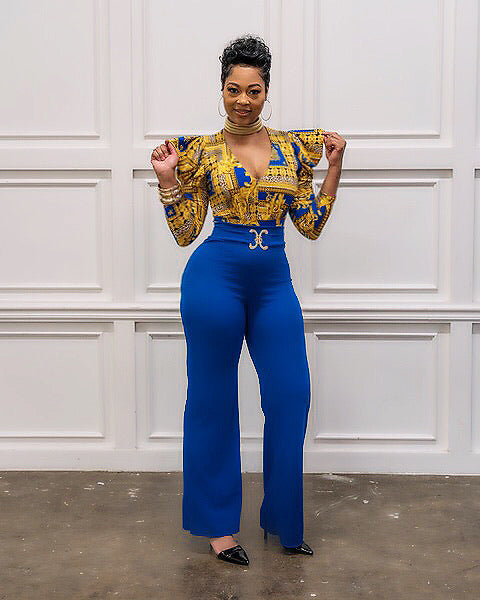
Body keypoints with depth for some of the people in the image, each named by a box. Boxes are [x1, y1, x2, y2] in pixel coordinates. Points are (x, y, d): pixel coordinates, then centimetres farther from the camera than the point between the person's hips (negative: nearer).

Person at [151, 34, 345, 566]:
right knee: (213, 400, 5)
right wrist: (167, 179, -7)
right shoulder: (202, 150, 2)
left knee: (290, 399, 4)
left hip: (273, 282, 3)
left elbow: (311, 225, 8)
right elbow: (184, 232, 3)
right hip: (215, 277, -3)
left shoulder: (293, 146, 10)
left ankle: (283, 521, 24)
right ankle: (218, 524, 22)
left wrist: (333, 165, 4)